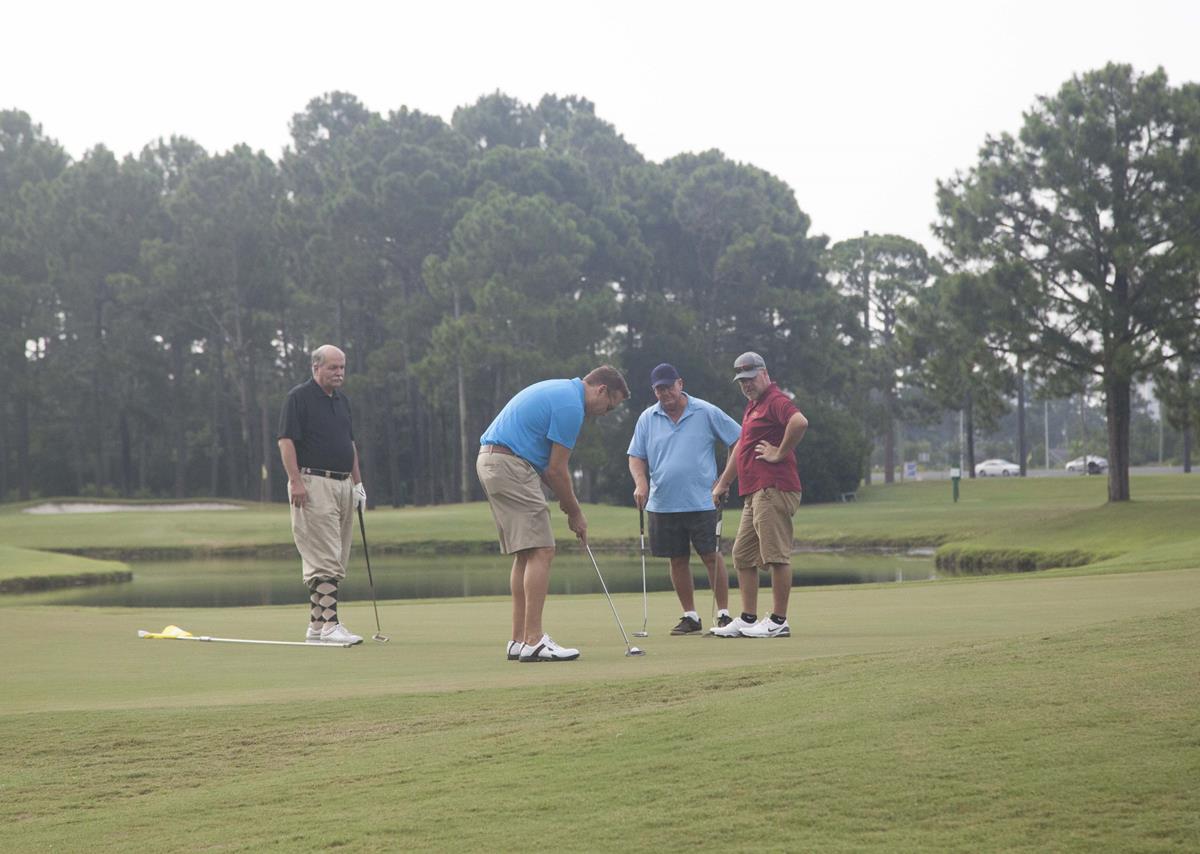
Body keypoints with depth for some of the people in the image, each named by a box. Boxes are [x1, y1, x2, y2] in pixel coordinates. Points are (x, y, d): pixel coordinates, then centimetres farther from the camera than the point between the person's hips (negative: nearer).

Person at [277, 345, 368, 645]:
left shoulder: (342, 400, 17)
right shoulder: (299, 397, -6)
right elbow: (286, 440, -12)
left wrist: (358, 482, 18)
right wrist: (295, 481, -20)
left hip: (343, 485, 8)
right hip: (313, 484, -8)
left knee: (336, 561, 7)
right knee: (325, 559, -14)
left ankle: (316, 625, 12)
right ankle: (329, 625, -17)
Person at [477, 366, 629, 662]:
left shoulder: (559, 391, 19)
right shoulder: (571, 405, -12)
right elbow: (556, 469, -9)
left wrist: (565, 500, 16)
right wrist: (575, 513, 3)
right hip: (510, 467, -11)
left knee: (526, 554, 12)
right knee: (540, 551, -10)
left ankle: (520, 639, 11)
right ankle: (533, 641, -12)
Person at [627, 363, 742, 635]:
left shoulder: (706, 413, -1)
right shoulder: (647, 419, 7)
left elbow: (739, 441, 4)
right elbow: (636, 457, 10)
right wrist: (641, 483, -10)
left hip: (702, 502, -3)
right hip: (663, 504, 3)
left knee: (711, 556, -4)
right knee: (678, 561, 6)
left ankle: (724, 614, 3)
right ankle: (690, 617, 14)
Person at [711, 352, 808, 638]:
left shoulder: (775, 401, -9)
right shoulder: (752, 405, 23)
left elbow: (800, 422, -30)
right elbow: (742, 447, 33)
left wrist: (780, 454, -19)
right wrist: (723, 483, 32)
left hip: (773, 490, -11)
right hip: (754, 493, 11)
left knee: (776, 555, -8)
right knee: (743, 556, 12)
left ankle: (779, 622, -5)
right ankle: (747, 620, 16)